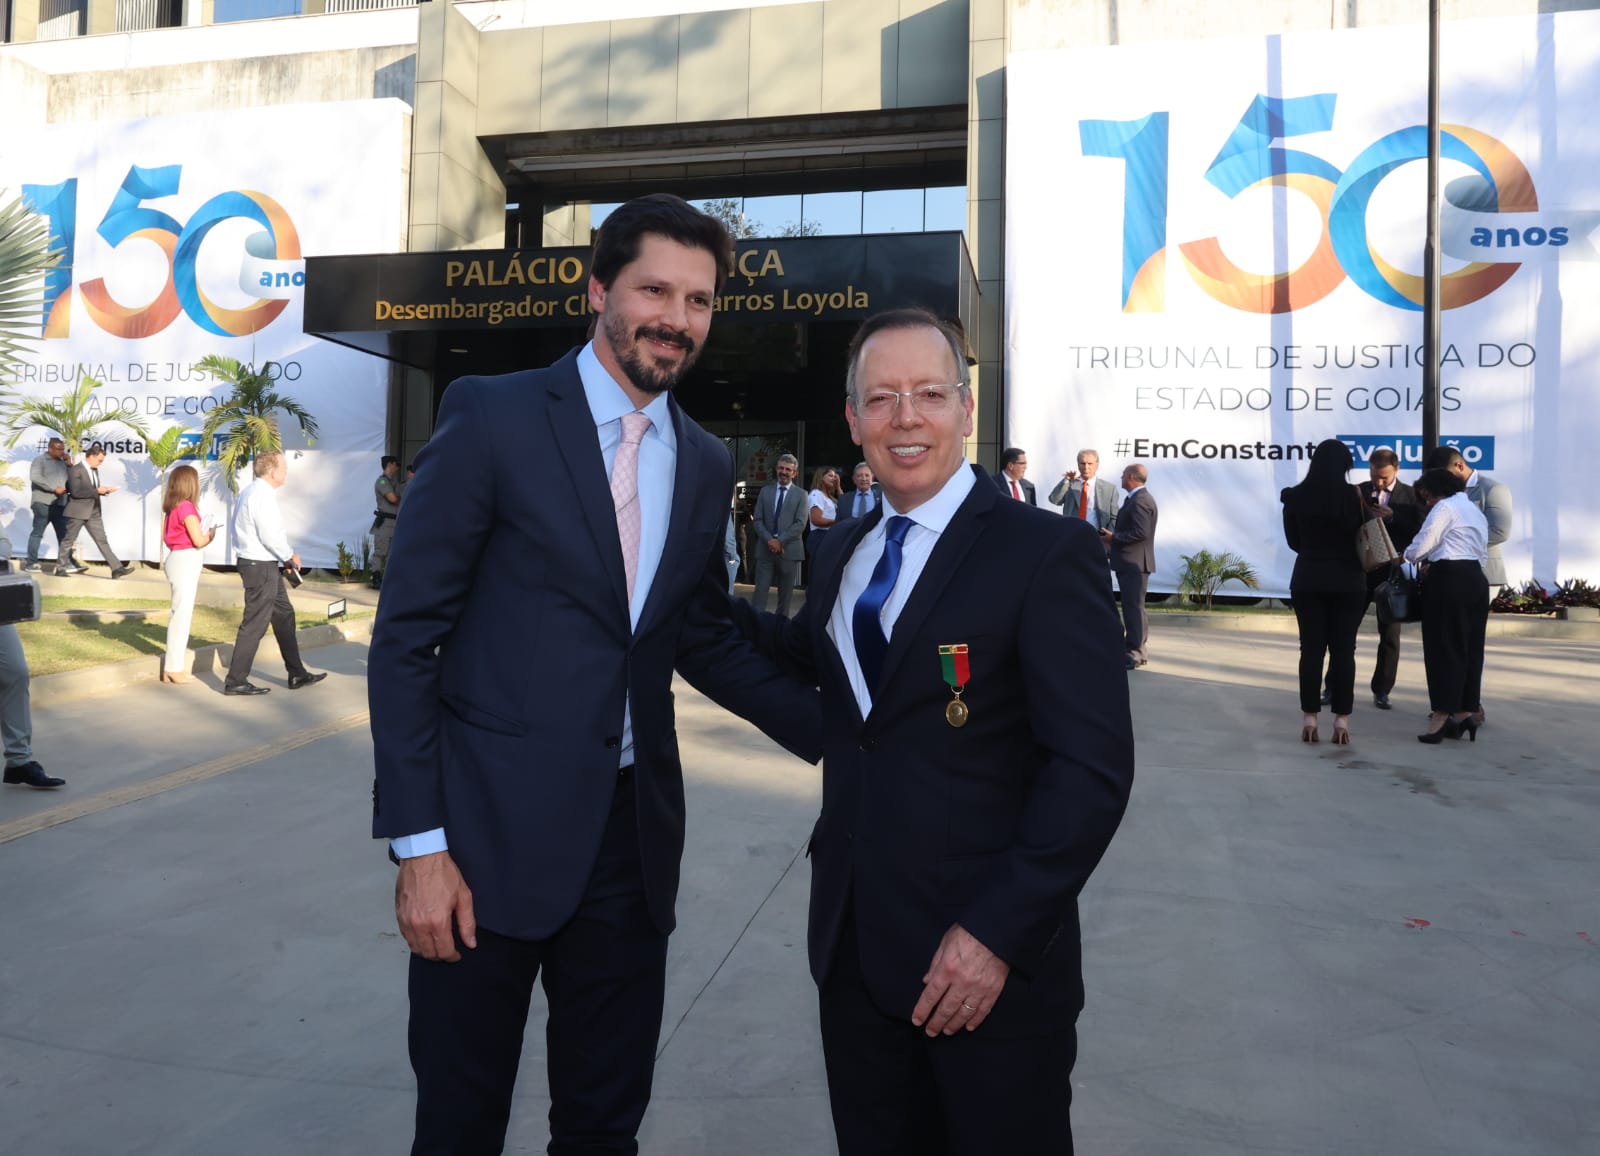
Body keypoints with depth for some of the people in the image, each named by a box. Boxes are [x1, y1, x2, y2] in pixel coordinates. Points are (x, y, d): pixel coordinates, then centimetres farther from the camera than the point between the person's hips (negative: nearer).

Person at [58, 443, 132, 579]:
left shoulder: (95, 470, 13)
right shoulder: (76, 470, -13)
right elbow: (76, 492, -21)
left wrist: (103, 490, 3)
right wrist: (97, 491, -20)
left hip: (93, 512, 7)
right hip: (78, 512, -7)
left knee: (102, 541, 1)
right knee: (68, 540, 5)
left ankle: (117, 568, -5)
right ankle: (59, 567, 17)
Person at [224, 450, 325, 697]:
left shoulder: (255, 491, 13)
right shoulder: (261, 495, -18)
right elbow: (270, 535, -22)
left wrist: (284, 557, 9)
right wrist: (290, 555, -7)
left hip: (265, 565, 11)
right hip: (260, 567, -11)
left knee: (284, 615, 15)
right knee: (255, 624, -3)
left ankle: (297, 674, 22)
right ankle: (235, 681, 5)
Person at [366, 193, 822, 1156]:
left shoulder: (707, 465, 8)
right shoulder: (492, 416, -7)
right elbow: (408, 636, -7)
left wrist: (835, 734, 7)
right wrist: (419, 842, -11)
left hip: (634, 839, 4)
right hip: (490, 832, -4)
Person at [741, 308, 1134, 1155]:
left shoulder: (1048, 552, -13)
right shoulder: (841, 549, 8)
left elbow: (1094, 765, -17)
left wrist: (999, 933, -20)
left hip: (993, 960, -5)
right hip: (852, 952, 6)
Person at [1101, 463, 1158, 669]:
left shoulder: (1140, 501, -17)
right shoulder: (1138, 498, 17)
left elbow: (1141, 532, -25)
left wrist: (1113, 538, -17)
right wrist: (1113, 536, 11)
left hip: (1134, 562, -11)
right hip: (1130, 562, 11)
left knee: (1133, 606, -7)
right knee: (1134, 606, 15)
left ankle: (1135, 652, -4)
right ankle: (1138, 650, 22)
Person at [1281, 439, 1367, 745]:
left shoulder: (1295, 496, -2)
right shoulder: (1353, 495, -9)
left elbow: (1294, 541, 6)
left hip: (1308, 580, 2)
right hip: (1347, 581, -1)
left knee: (1311, 649, 6)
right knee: (1343, 650, 4)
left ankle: (1309, 718, 6)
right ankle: (1342, 720, 5)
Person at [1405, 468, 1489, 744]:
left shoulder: (1445, 507, -5)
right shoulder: (1475, 510, 23)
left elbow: (1420, 547, -12)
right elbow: (1482, 553, 22)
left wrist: (1408, 555, 11)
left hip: (1450, 581, -9)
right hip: (1476, 579, 9)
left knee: (1443, 647, -6)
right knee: (1470, 648, 9)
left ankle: (1441, 717, -7)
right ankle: (1465, 713, 10)